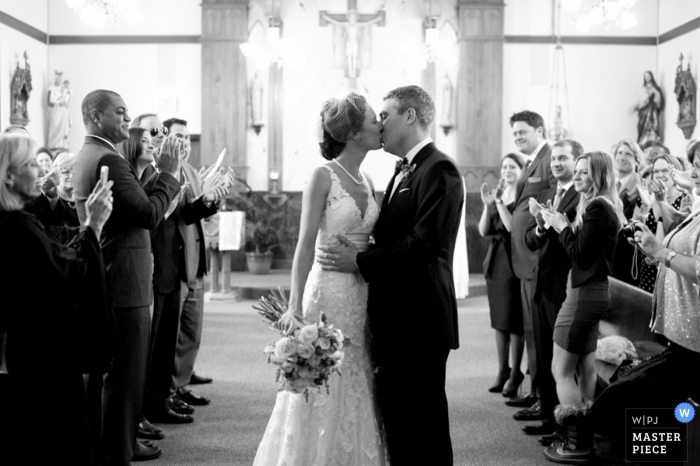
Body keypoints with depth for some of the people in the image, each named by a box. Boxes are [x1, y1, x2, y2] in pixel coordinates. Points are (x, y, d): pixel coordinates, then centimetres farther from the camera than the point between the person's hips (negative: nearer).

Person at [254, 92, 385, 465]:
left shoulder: (367, 182, 11)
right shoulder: (324, 176, -9)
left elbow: (369, 242, 12)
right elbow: (305, 244, -14)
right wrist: (294, 306, -21)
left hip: (362, 298, 6)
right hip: (329, 292, -6)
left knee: (355, 397, 11)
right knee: (323, 396, 1)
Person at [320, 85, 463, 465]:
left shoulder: (439, 171, -12)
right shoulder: (403, 172, 18)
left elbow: (424, 245, -21)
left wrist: (360, 262, -17)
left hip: (419, 323, -9)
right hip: (394, 322, 9)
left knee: (424, 427, -1)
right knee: (395, 418, 15)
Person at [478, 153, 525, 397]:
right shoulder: (497, 195, 10)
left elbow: (514, 227, -20)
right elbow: (483, 231, 3)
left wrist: (499, 202, -20)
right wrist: (487, 204, -10)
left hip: (514, 263, -6)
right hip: (495, 261, 6)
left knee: (514, 321, -1)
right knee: (499, 320, 11)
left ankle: (516, 373, 7)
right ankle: (502, 370, 19)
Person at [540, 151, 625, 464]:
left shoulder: (596, 207, -17)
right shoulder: (606, 206, 13)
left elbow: (581, 254, -20)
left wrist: (561, 227, -9)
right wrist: (561, 226, 5)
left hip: (584, 294, -10)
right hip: (593, 292, 10)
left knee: (561, 370, -5)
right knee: (585, 370, 14)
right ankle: (585, 437, 20)